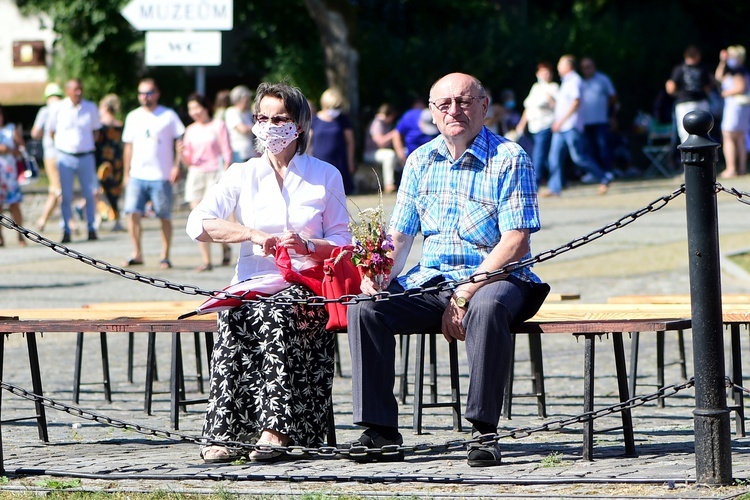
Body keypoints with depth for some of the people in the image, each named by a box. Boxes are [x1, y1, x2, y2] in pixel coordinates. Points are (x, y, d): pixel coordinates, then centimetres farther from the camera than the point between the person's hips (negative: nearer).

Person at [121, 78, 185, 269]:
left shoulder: (169, 116, 2)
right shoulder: (133, 117, 13)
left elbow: (179, 142, 2)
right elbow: (128, 146, 17)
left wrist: (177, 166, -10)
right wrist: (126, 173, 13)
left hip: (161, 176, -3)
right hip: (137, 175, 3)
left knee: (165, 217, 2)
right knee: (133, 213, -10)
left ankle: (165, 256, 10)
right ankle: (137, 253, -2)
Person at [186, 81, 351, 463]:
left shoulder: (326, 176, 13)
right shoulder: (241, 175, 15)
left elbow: (343, 244, 9)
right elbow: (198, 224, 0)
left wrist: (307, 245, -12)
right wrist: (254, 234, -13)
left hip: (305, 287, -1)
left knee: (277, 316, -36)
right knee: (234, 317, -34)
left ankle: (276, 431, -40)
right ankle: (222, 434, -37)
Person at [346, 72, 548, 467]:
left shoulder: (510, 159, -6)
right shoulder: (420, 161, 12)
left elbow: (515, 243, -14)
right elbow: (399, 235, 13)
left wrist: (463, 297, -21)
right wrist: (379, 273, -10)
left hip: (493, 277, -5)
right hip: (431, 280, 5)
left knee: (486, 308, -40)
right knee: (364, 308, -19)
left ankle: (483, 430, -31)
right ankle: (380, 431, -16)